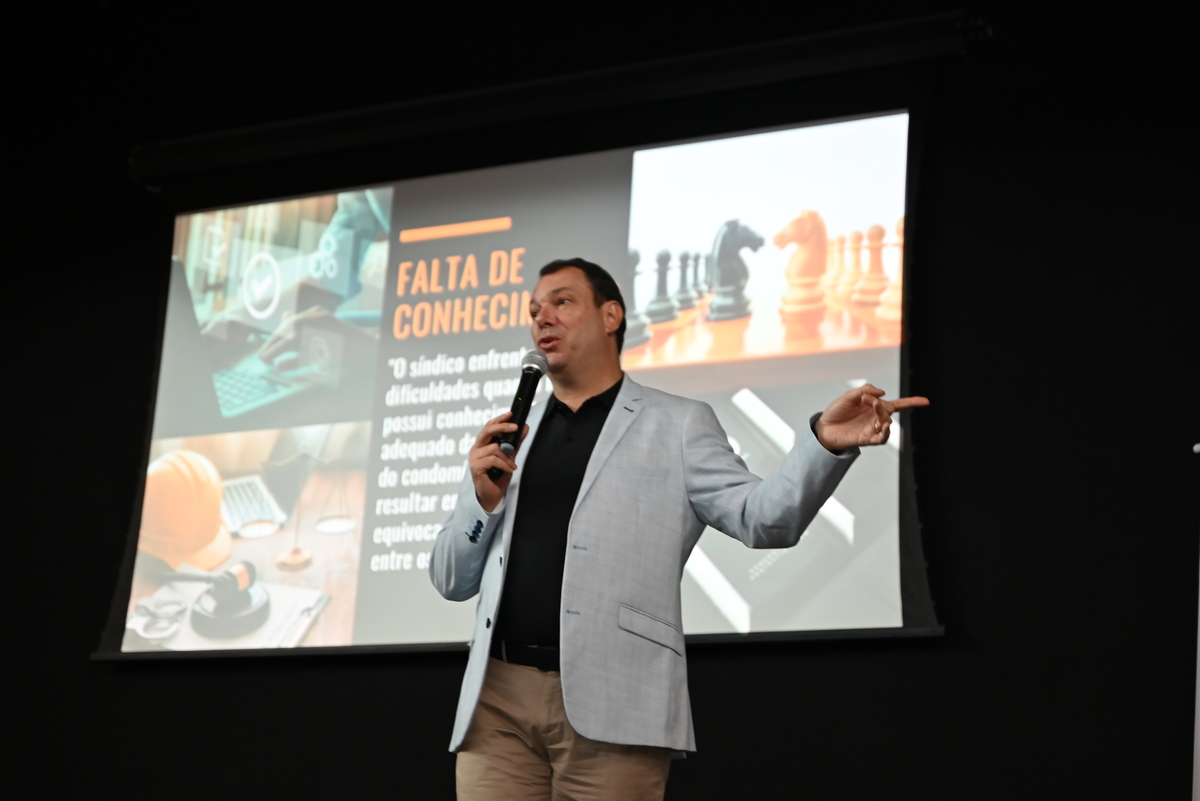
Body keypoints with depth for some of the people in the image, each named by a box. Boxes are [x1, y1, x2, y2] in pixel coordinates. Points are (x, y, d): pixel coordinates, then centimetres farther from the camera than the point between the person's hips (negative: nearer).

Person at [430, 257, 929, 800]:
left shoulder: (678, 425, 10)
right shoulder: (507, 440, 20)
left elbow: (764, 519, -4)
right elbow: (452, 581, 19)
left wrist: (824, 442, -22)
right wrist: (483, 500, 0)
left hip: (611, 710, -3)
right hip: (497, 699, 4)